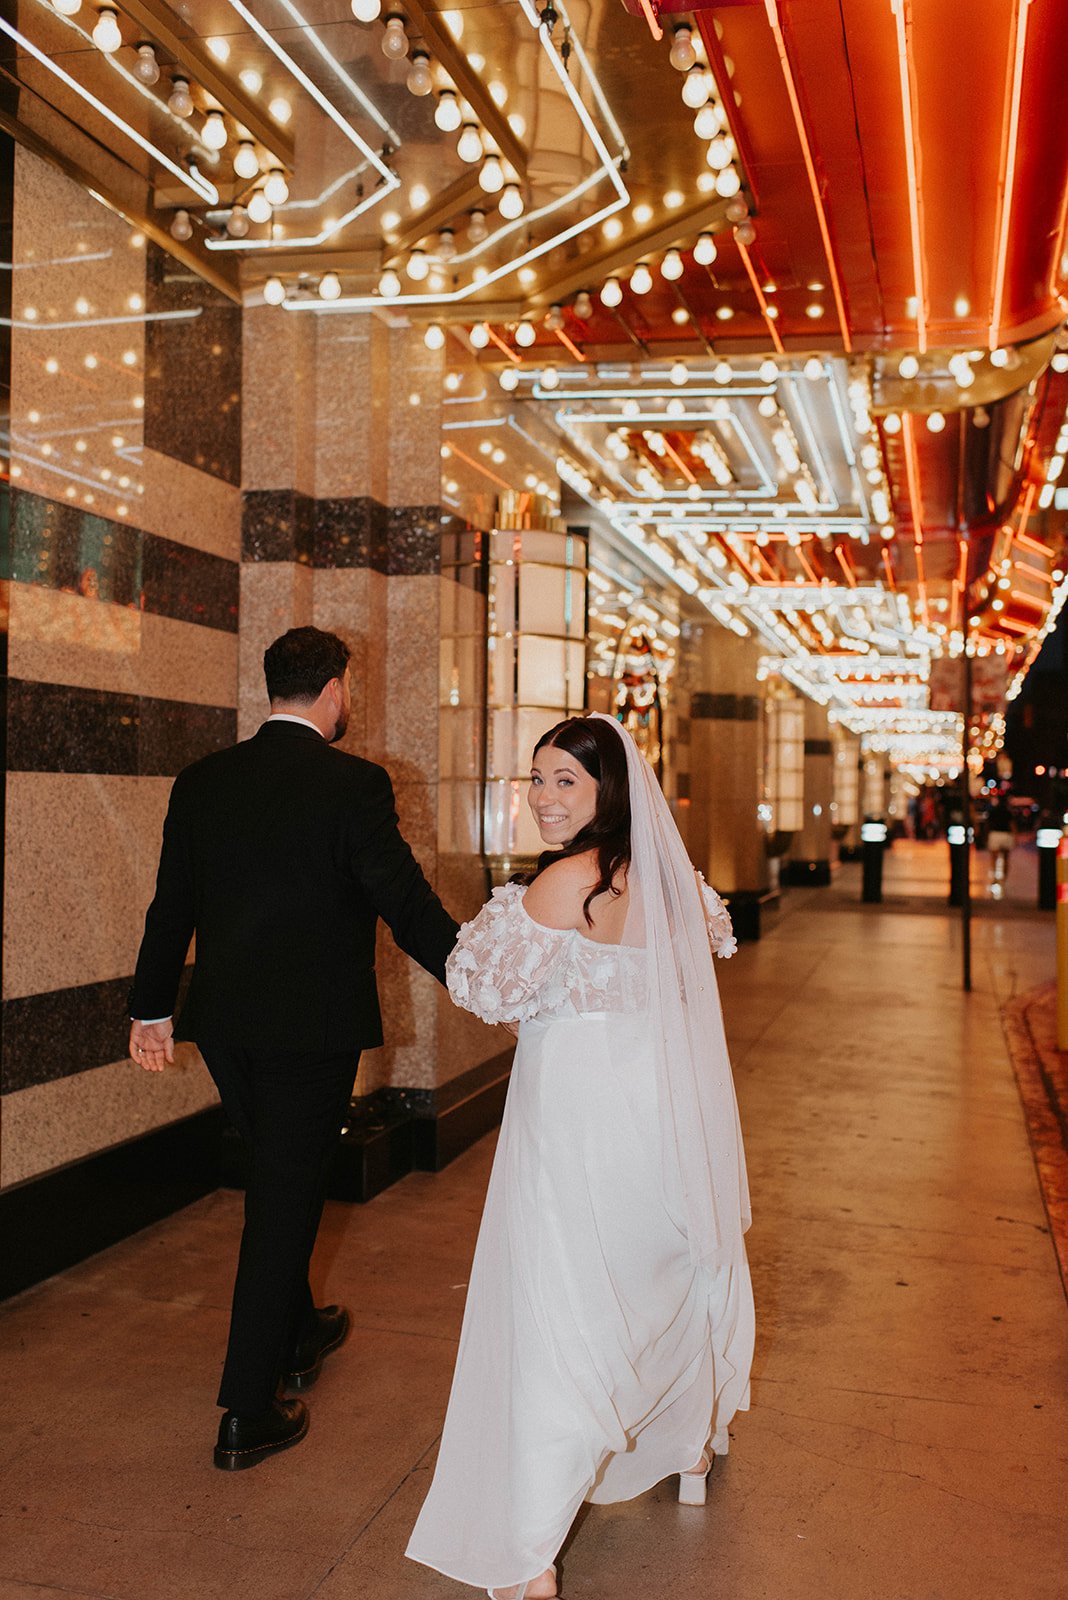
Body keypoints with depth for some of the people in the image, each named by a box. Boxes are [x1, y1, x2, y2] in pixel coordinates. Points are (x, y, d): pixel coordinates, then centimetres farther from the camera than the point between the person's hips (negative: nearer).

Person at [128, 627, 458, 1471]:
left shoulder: (202, 780, 3)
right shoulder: (354, 783, -14)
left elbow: (171, 905, 9)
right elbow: (407, 903, -15)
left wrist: (151, 1009, 19)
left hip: (225, 1023, 6)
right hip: (313, 1024, -6)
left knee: (280, 1182, 24)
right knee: (284, 1202, 5)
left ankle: (297, 1335, 44)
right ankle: (249, 1414, 14)